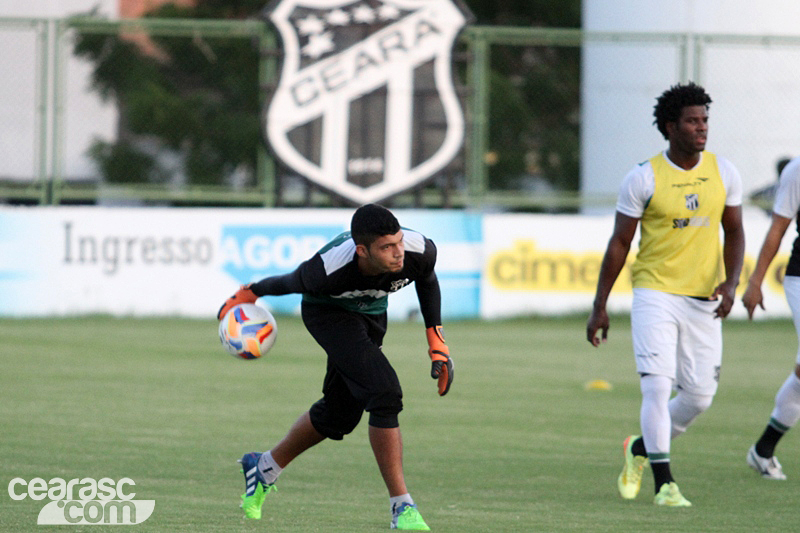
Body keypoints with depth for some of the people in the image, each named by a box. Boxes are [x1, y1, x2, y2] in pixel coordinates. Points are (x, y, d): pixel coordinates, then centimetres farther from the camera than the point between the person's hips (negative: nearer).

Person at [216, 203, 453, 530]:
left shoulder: (419, 251, -30)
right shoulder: (327, 271, -40)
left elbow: (427, 281, -5)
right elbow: (290, 283, -17)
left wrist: (437, 343, -4)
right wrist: (248, 294, 1)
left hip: (371, 314, 6)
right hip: (327, 312, -6)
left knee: (339, 415, 14)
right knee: (384, 393, -24)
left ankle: (266, 468, 39)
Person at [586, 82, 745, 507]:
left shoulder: (723, 173, 3)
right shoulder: (643, 178, -7)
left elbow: (734, 233, 12)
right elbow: (619, 243, -1)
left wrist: (730, 284, -5)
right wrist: (599, 307, -2)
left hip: (703, 298, 4)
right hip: (655, 295, -4)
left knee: (699, 396, 5)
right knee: (658, 386, -14)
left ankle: (640, 448, 30)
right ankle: (664, 484, -8)